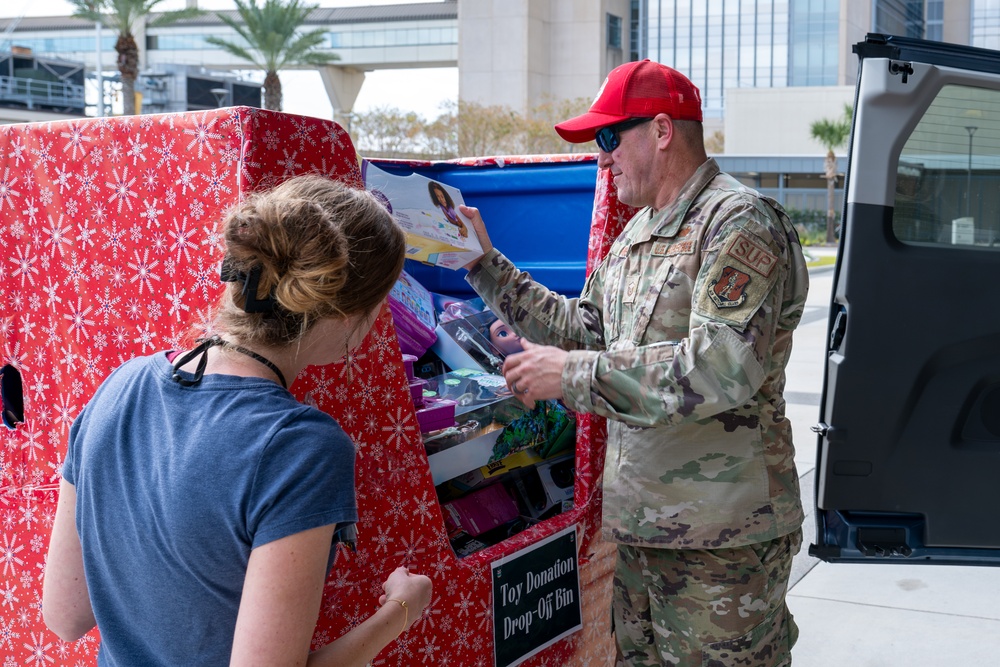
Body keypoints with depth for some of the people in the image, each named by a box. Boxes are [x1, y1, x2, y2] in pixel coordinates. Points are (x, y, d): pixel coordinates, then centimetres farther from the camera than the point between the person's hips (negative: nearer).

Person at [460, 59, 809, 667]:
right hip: (638, 524, 9)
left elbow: (723, 369, -26)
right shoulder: (635, 235, 15)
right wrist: (485, 263, 15)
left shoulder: (740, 224, -14)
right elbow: (582, 328, 20)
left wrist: (572, 374, -22)